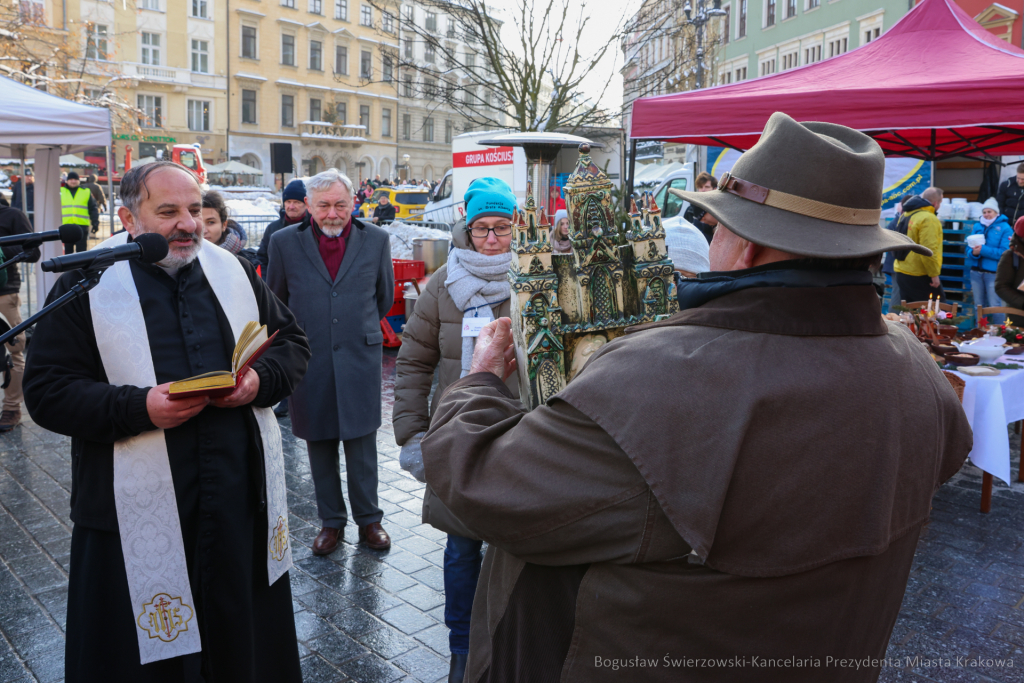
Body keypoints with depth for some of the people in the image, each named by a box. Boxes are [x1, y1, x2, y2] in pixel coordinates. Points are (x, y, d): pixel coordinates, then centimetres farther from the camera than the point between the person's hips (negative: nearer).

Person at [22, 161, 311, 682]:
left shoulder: (234, 272, 8)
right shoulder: (86, 285, -3)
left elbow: (291, 341, 13)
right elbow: (46, 391, -6)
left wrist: (262, 380, -8)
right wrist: (140, 407, -20)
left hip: (241, 501, 4)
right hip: (139, 516, -3)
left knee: (243, 639, 17)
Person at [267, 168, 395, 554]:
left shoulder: (376, 240, 1)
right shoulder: (285, 242, -1)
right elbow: (276, 301, 12)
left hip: (359, 359, 0)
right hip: (309, 361, 1)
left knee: (361, 443, 6)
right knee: (319, 446, 10)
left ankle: (368, 519, 23)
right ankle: (331, 521, 25)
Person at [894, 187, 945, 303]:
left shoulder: (906, 214, 12)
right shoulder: (929, 219, -16)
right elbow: (928, 250, -23)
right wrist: (934, 274, -18)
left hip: (901, 272, 9)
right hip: (918, 276, -9)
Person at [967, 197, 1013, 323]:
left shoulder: (1005, 228, -4)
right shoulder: (977, 226, 11)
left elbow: (1004, 252, -13)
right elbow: (969, 248, 8)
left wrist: (983, 250, -22)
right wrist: (973, 252, -15)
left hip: (994, 273, -5)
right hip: (976, 271, 5)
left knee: (995, 306, -5)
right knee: (979, 306, 12)